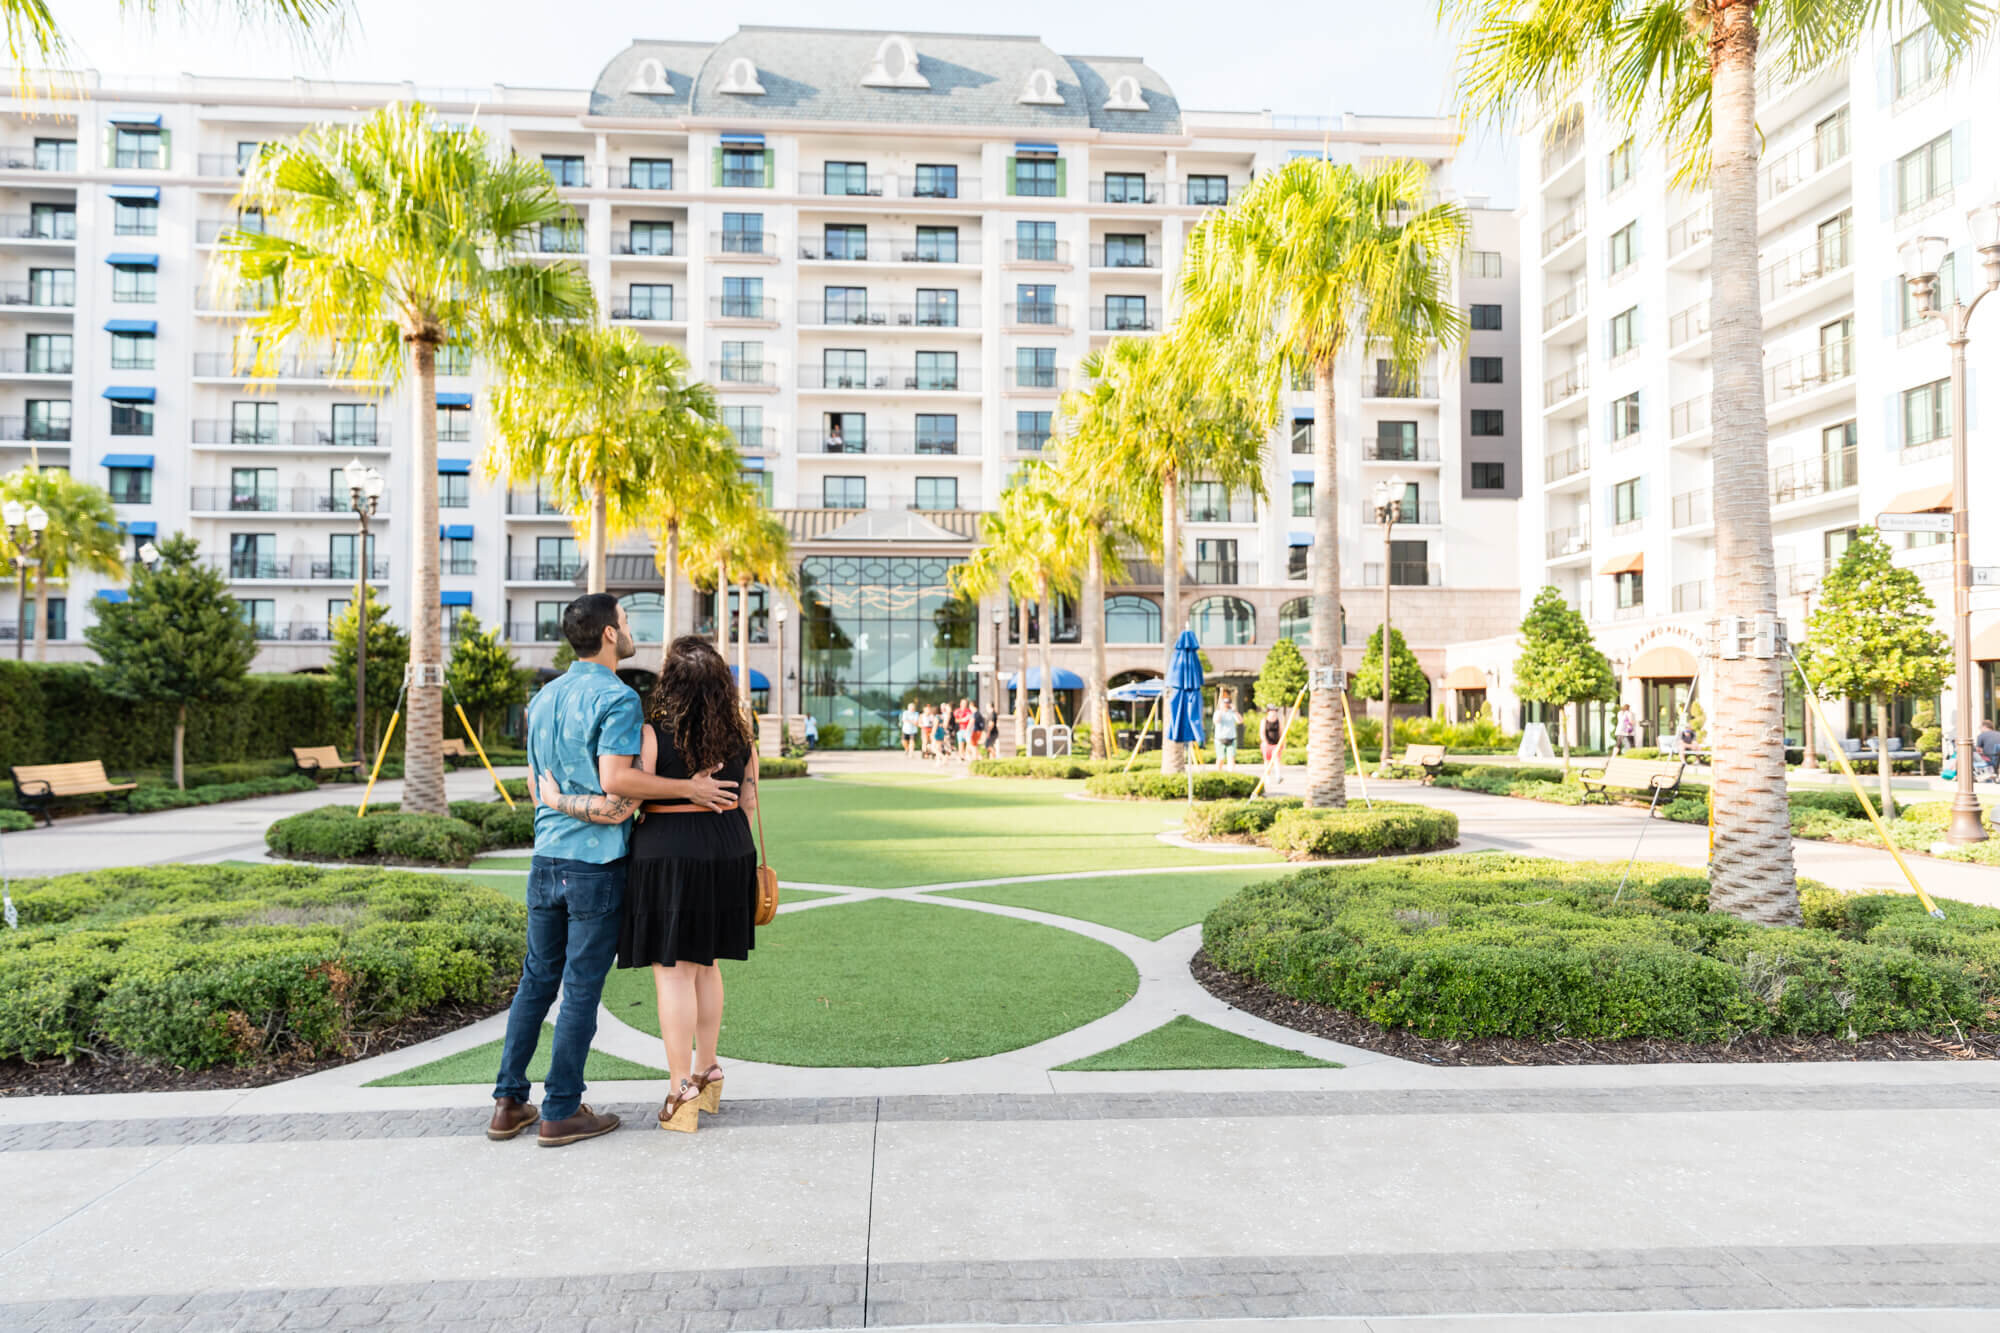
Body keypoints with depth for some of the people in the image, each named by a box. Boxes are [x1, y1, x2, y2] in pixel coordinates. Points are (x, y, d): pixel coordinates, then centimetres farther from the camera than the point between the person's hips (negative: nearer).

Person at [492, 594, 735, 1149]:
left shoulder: (543, 697, 12)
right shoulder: (617, 698, -14)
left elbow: (535, 785, 18)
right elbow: (616, 787, -20)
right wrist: (687, 787, -11)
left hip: (546, 856, 8)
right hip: (597, 860, -7)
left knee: (537, 979, 16)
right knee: (581, 987, 2)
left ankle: (509, 1102, 23)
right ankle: (560, 1112, 12)